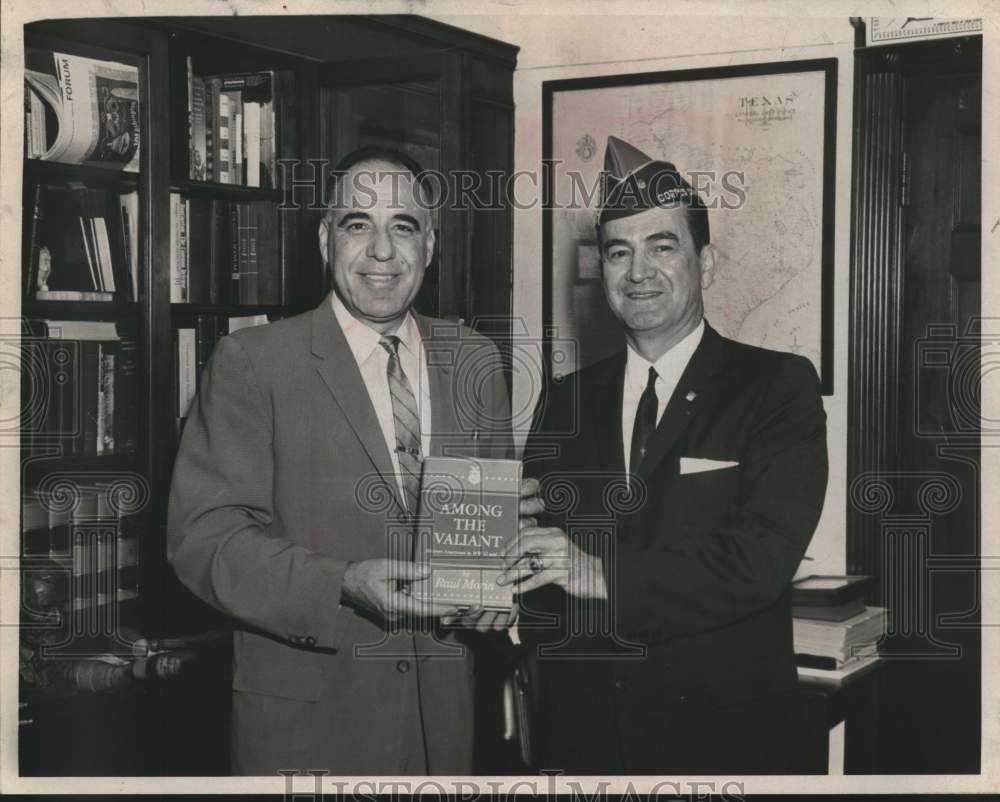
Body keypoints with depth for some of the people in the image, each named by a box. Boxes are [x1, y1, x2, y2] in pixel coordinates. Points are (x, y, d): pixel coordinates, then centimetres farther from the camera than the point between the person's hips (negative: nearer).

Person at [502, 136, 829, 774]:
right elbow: (533, 549, 7)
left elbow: (762, 558, -17)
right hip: (581, 730, 4)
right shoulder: (564, 403, 8)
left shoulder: (779, 386, -6)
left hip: (720, 735, -3)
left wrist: (606, 576, -24)